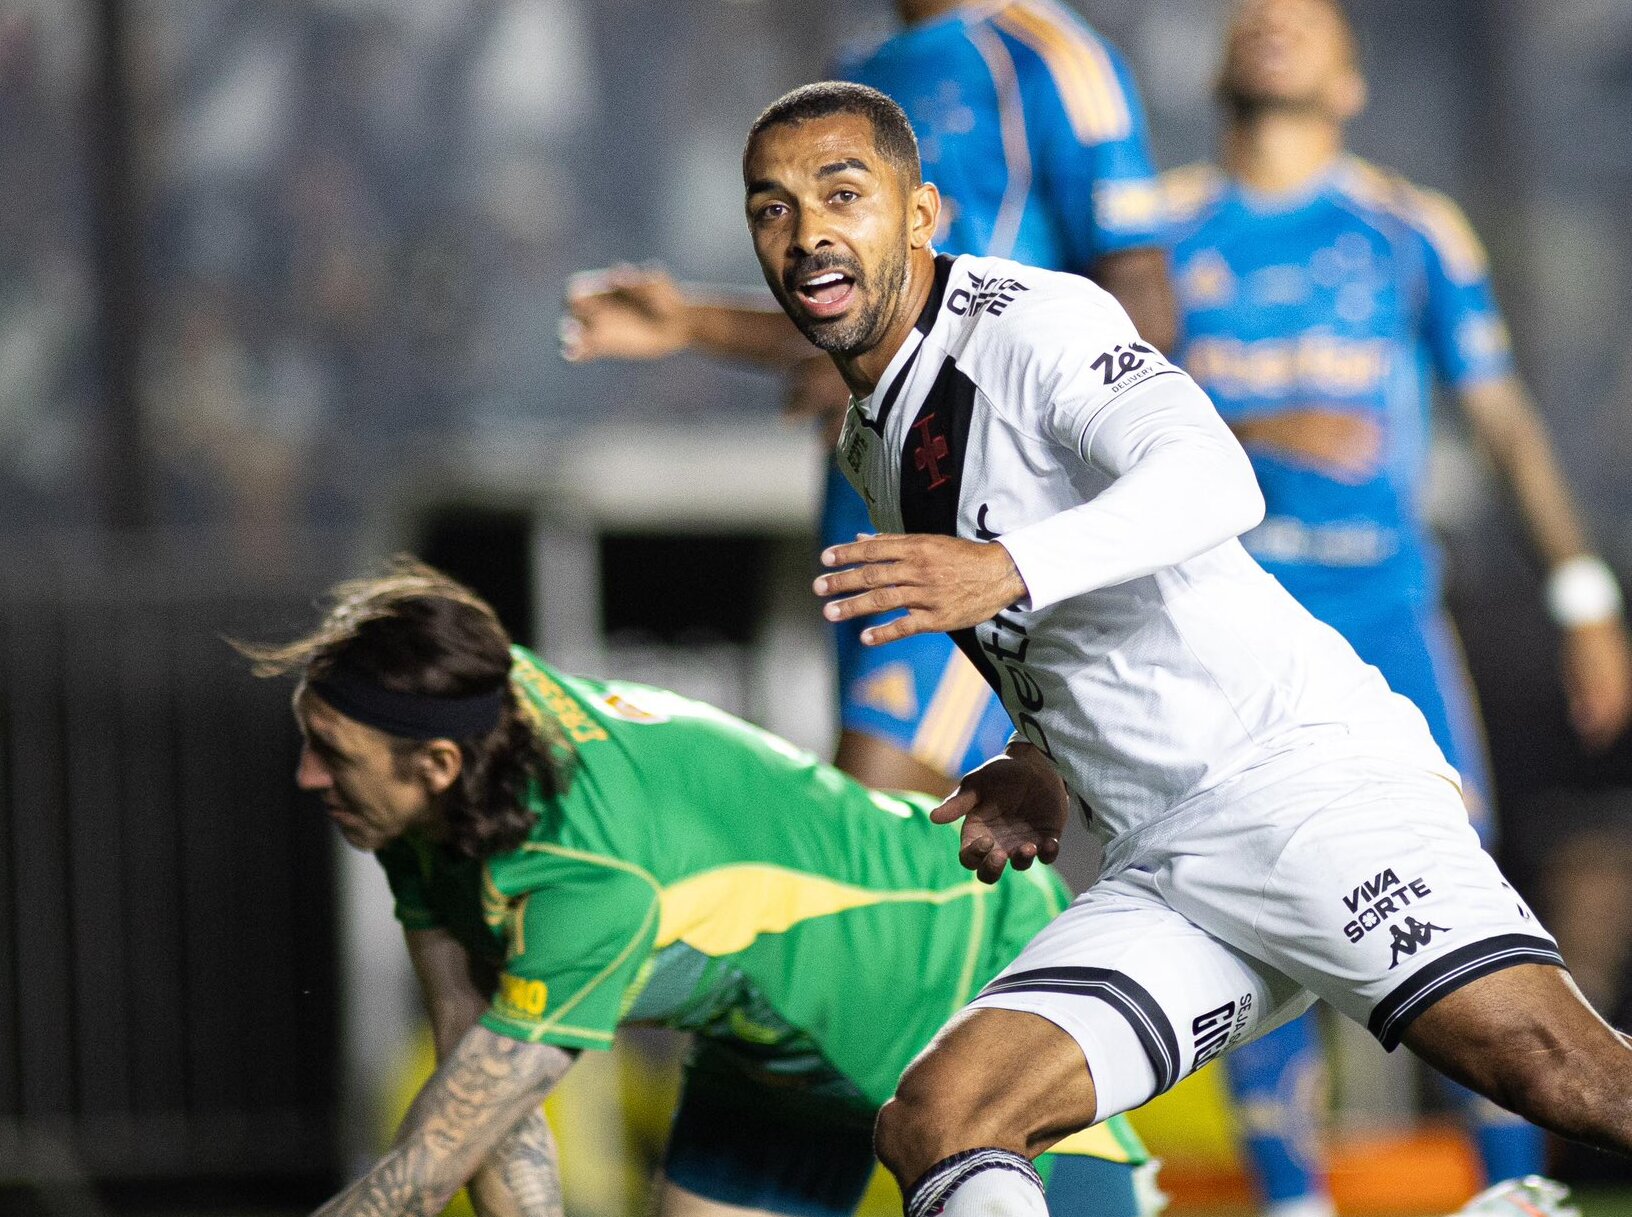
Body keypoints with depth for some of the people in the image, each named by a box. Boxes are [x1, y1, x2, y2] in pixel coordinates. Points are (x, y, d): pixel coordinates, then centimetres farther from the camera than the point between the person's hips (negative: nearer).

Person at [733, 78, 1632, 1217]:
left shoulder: (1032, 320, -4)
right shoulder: (873, 447, 21)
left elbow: (1212, 481, -24)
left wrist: (1011, 568, -37)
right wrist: (1046, 771, 16)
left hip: (1303, 770, -8)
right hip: (1158, 876, 8)